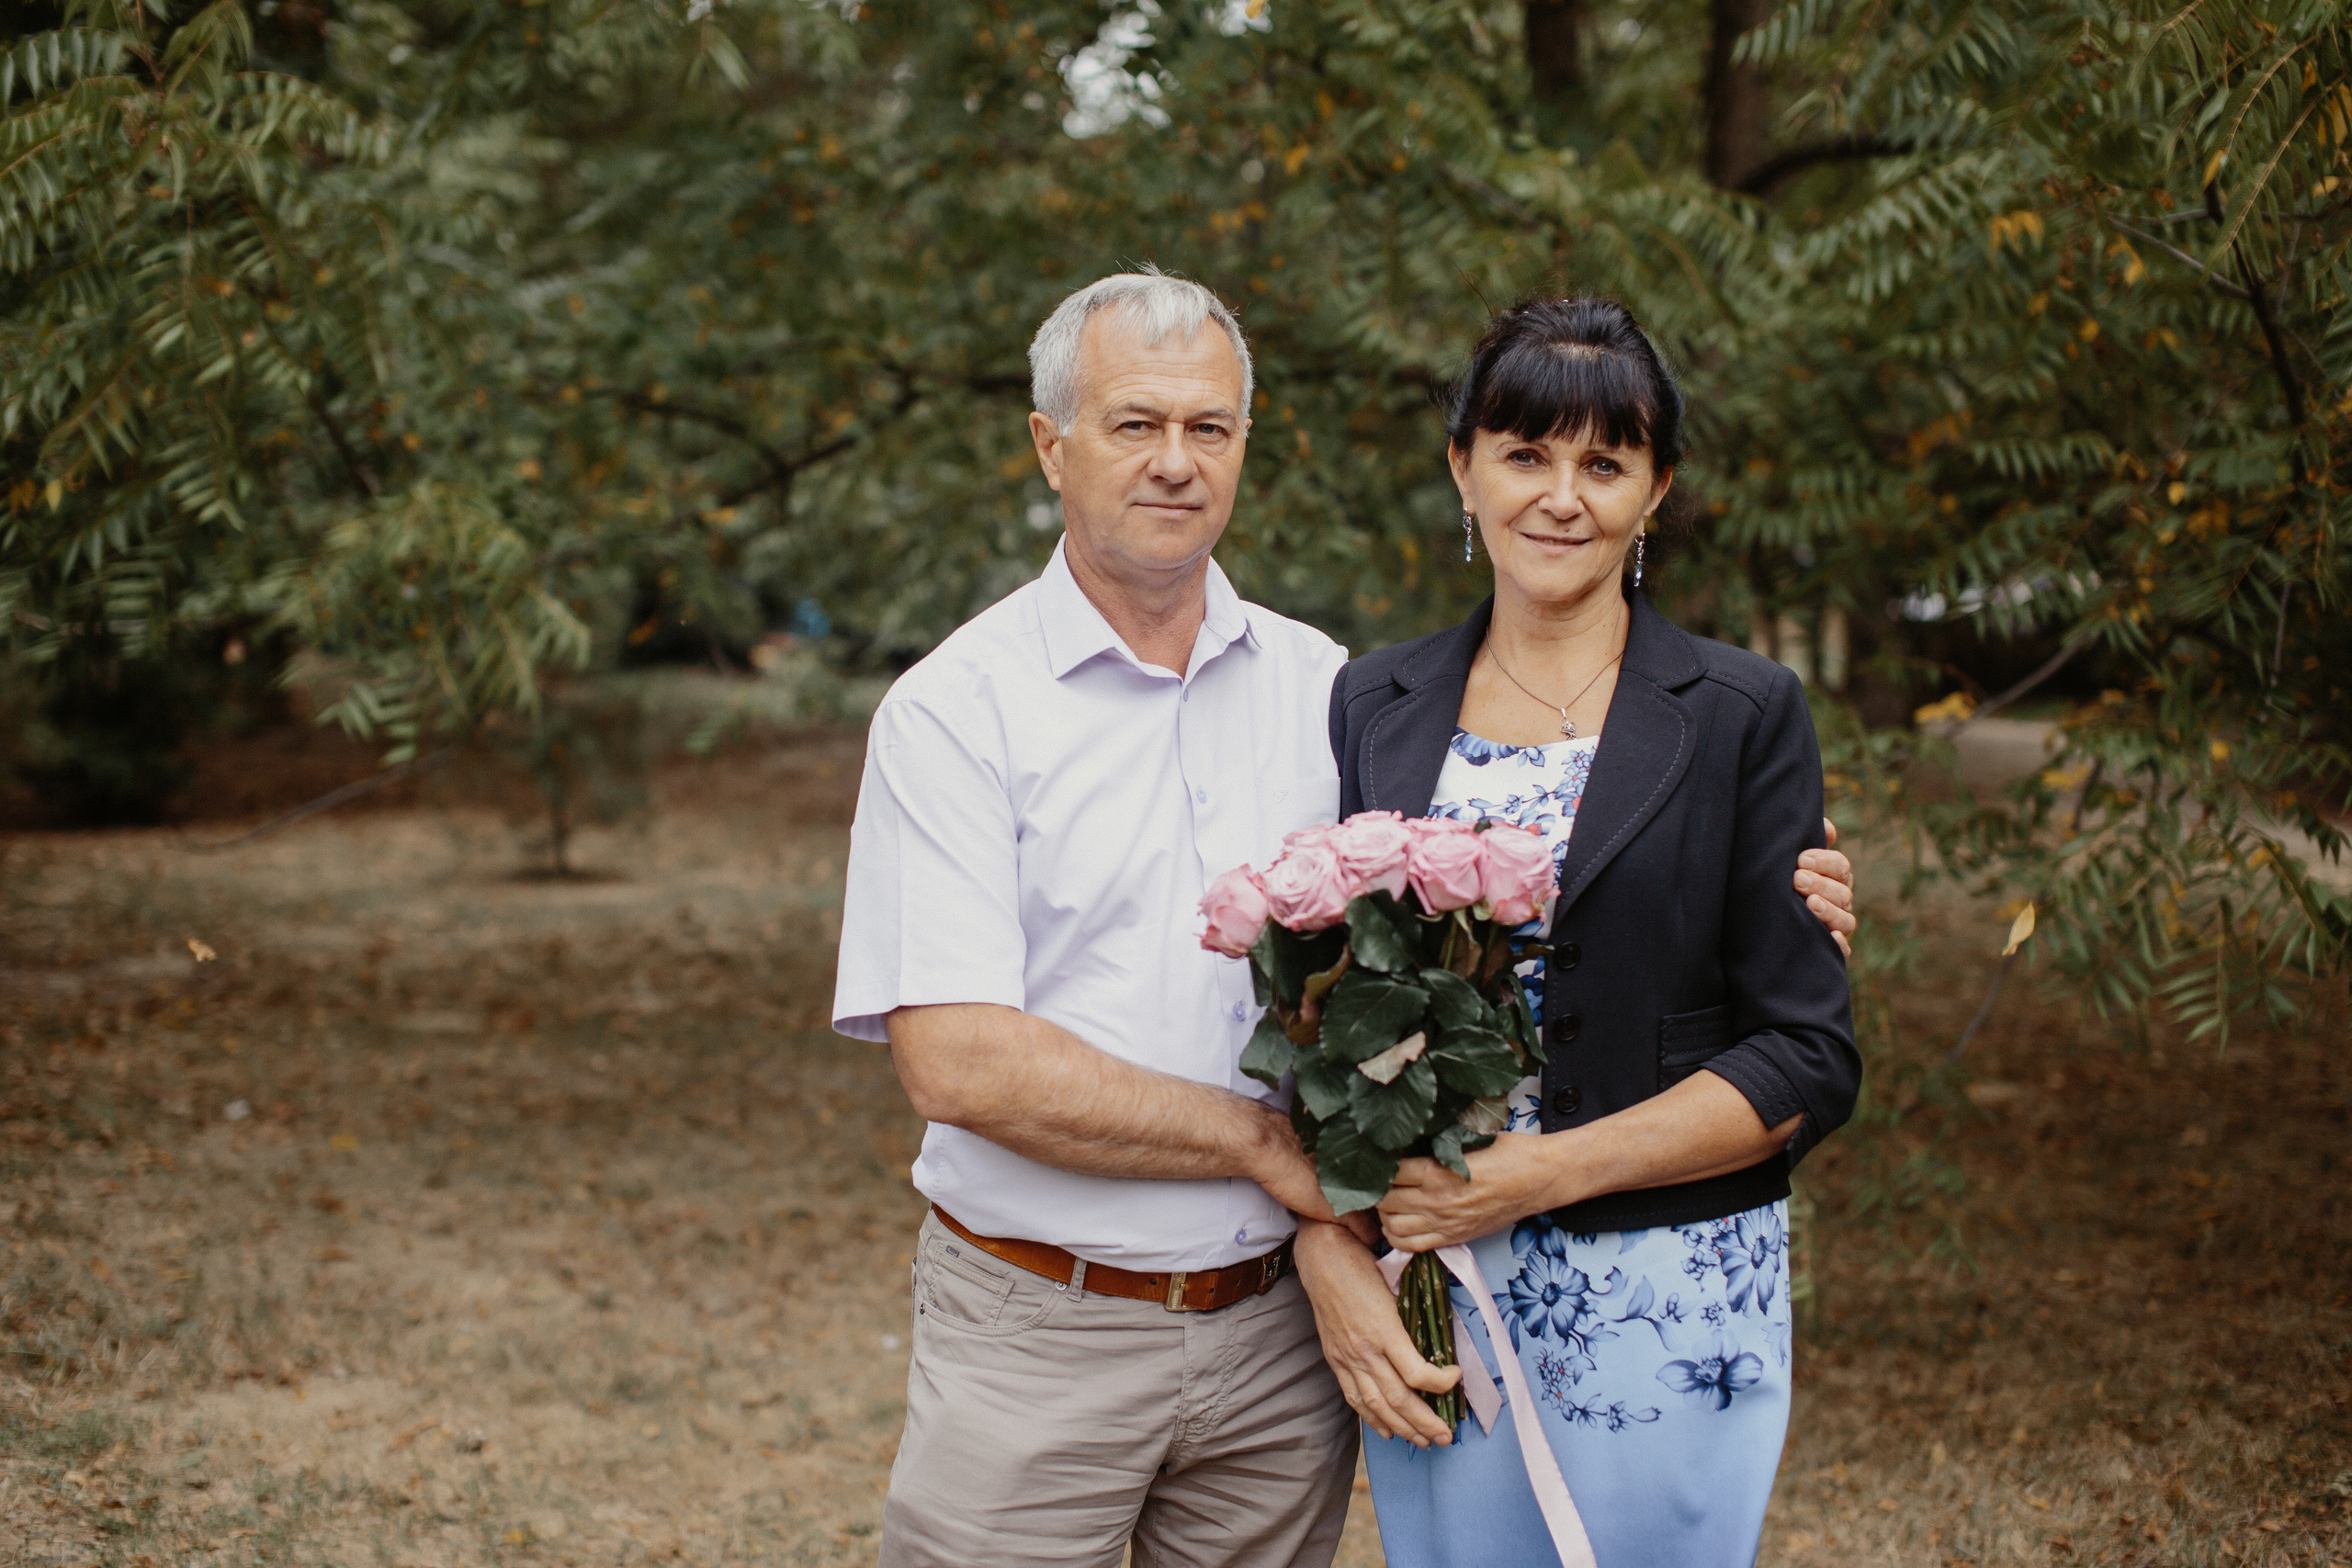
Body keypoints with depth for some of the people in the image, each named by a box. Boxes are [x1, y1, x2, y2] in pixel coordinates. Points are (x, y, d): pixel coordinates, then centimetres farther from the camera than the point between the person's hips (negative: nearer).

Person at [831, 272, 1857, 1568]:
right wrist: (1267, 1143, -14)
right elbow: (958, 1062, -17)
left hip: (1279, 1327, 4)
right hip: (1037, 1333, -4)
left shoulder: (1325, 690, 7)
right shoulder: (955, 710, -8)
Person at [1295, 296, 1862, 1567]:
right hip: (1421, 1297, 3)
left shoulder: (1743, 715, -4)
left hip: (1666, 1306, -2)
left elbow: (1809, 1063, -7)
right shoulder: (1373, 708, 6)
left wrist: (1548, 1171, -16)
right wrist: (1327, 1250, -9)